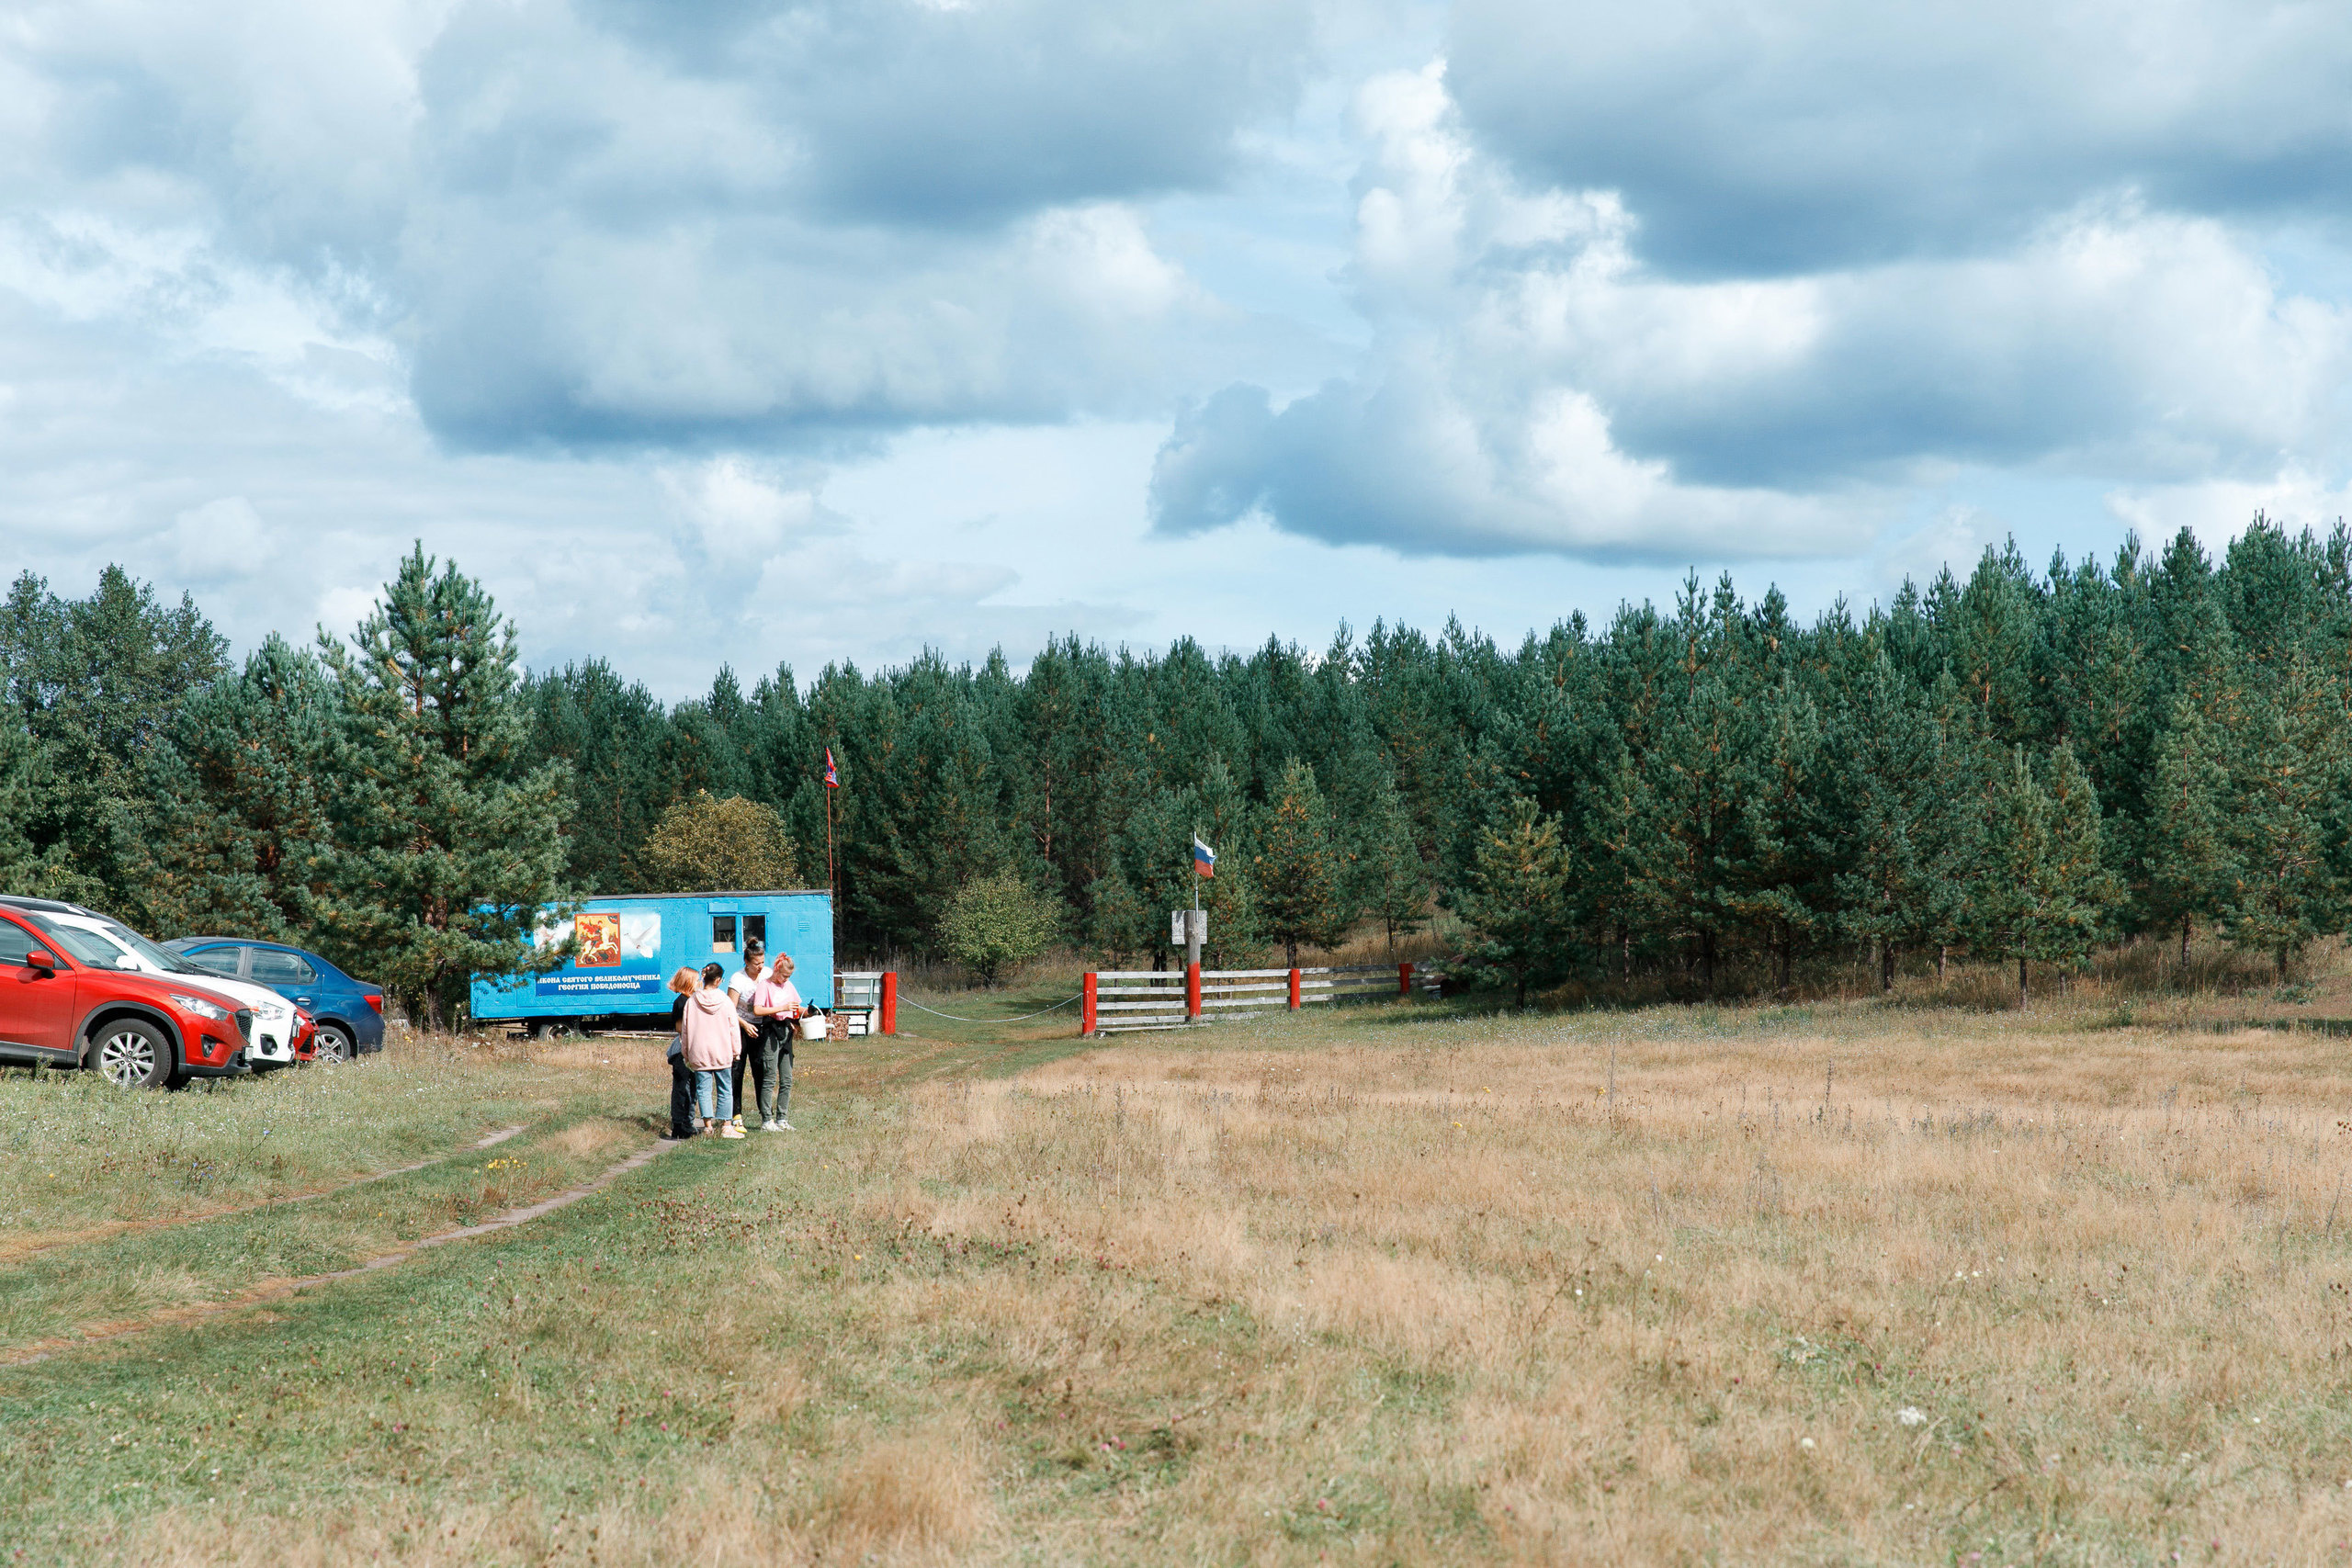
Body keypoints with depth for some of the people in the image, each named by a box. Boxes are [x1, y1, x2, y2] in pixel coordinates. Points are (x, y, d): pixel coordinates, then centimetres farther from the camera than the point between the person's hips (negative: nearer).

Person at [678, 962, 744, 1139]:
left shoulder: (692, 1001, -2)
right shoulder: (724, 1001, -6)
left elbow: (684, 1029, 4)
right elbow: (733, 1027, -1)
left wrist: (687, 1054, 14)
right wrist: (736, 1050, 10)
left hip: (699, 1054, 1)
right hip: (722, 1053, -1)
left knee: (703, 1089, 5)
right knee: (725, 1089, 6)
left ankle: (708, 1124, 1)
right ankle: (726, 1125, 4)